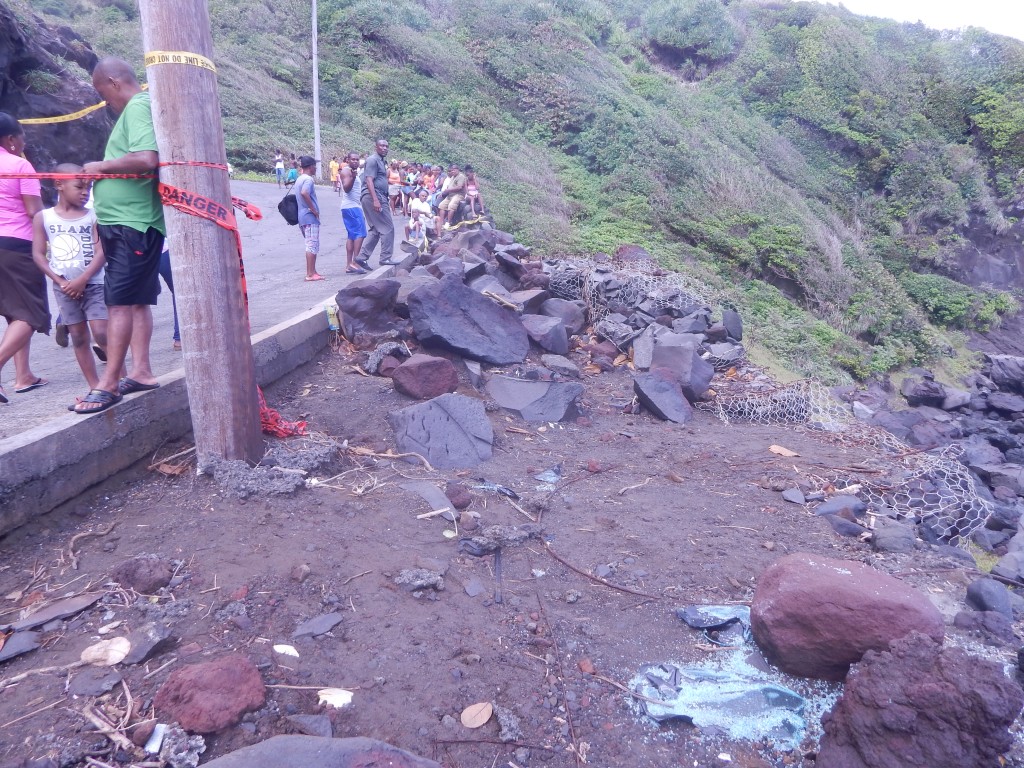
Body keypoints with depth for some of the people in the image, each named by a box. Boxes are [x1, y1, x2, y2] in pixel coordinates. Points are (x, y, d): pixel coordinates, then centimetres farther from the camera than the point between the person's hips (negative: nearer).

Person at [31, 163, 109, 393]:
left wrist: (82, 280, -15)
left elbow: (101, 252, -6)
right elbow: (39, 255, 2)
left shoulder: (93, 216, 1)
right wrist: (60, 281, -8)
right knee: (79, 338, 5)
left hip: (93, 284, -2)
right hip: (64, 287, 2)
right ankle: (94, 387, 12)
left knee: (101, 333, -12)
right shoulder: (43, 217, 4)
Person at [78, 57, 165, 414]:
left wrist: (101, 165, -13)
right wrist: (106, 169, 12)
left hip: (130, 223, -10)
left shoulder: (137, 107, -11)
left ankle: (108, 384, -6)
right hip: (133, 222, 10)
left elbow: (146, 159, -27)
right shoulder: (141, 107, 19)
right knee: (137, 299, 11)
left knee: (120, 301, -9)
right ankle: (141, 372, 17)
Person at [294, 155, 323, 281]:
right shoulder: (308, 179, -12)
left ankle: (312, 271, 19)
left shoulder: (299, 179, 17)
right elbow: (304, 193, -29)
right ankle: (310, 274, -7)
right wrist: (314, 210, -22)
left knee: (311, 245, 15)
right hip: (310, 217, -9)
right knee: (312, 246, -7)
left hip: (303, 217, 9)